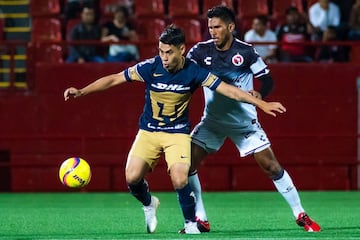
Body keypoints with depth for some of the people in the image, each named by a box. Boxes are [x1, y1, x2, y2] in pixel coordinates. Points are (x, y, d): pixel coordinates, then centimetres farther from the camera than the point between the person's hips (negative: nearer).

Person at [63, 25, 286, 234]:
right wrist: (81, 91, -14)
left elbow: (229, 90, -14)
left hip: (178, 132, -1)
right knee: (132, 178, -14)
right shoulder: (150, 67, -15)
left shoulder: (194, 72, -15)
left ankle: (191, 223, 5)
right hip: (148, 131, 1)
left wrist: (262, 104, -20)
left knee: (180, 181, -22)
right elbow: (113, 79, -7)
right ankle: (149, 204, 22)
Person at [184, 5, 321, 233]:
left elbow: (267, 78, -5)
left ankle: (301, 215, 8)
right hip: (212, 120, 2)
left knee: (271, 165, -5)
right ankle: (200, 220, 0)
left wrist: (260, 94, -26)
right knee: (187, 162, -11)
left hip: (244, 121, -2)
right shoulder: (201, 51, -7)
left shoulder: (246, 51, -11)